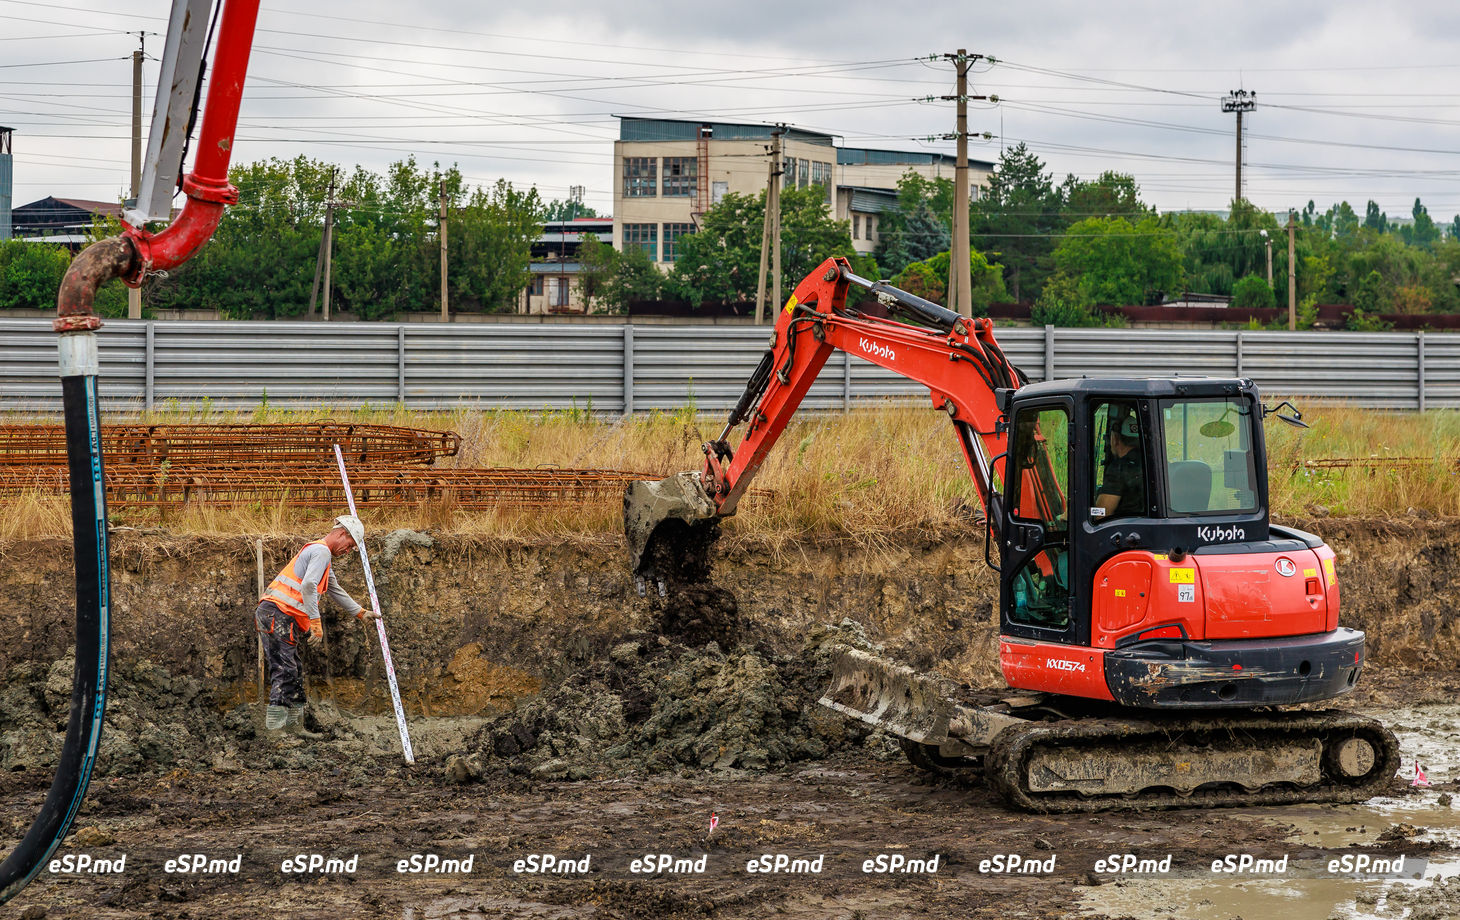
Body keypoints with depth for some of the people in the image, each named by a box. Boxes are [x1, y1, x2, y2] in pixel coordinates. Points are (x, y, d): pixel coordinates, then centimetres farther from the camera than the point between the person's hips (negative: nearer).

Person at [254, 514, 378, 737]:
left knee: (294, 675, 11)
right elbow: (309, 585, -21)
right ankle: (275, 727, -22)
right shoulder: (321, 551, -6)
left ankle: (294, 726, 13)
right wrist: (315, 621, -22)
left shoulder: (322, 554, 28)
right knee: (284, 672, -16)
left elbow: (335, 590, 41)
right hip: (278, 615, -11)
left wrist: (361, 613, 46)